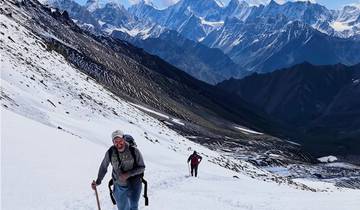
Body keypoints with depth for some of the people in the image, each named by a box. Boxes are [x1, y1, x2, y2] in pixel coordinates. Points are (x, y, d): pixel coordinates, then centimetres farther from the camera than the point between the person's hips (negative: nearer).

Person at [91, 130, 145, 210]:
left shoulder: (134, 151, -17)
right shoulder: (110, 152, -11)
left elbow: (142, 167, -10)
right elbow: (103, 167, 5)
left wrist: (128, 174, -22)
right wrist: (98, 182, 9)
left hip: (134, 185, -3)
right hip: (119, 187, 3)